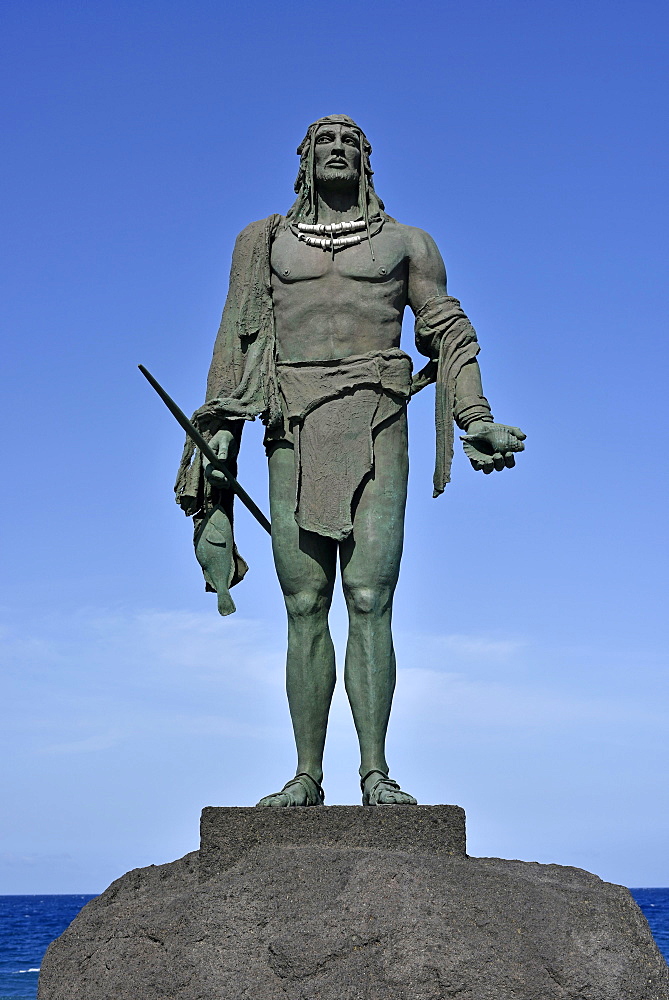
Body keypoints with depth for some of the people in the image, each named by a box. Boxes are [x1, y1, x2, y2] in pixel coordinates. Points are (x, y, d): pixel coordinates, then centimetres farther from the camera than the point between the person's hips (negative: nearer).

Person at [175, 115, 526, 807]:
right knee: (305, 607, -1)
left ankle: (375, 771, -6)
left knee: (370, 599, -10)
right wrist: (216, 436, 6)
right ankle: (306, 774, 3)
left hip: (377, 427, -1)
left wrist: (474, 419, -1)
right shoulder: (266, 244, 19)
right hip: (294, 433, 1)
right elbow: (234, 346, 16)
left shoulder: (405, 244, 16)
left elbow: (450, 334, 14)